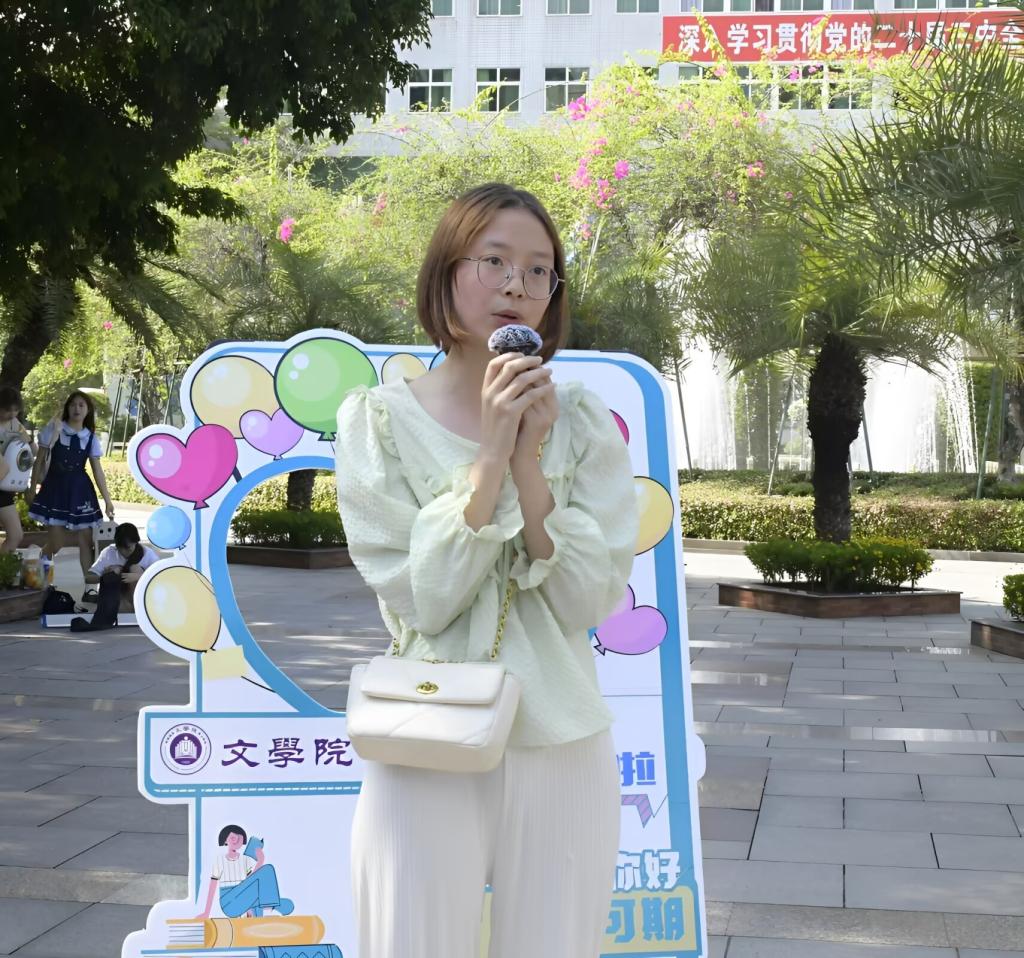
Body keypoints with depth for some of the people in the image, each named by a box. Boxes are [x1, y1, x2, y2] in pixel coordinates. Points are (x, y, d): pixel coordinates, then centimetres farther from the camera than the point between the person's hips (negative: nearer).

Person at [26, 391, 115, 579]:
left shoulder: (91, 437, 4)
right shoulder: (53, 429, -3)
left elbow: (97, 470, 4)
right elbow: (40, 461, 2)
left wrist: (107, 499, 0)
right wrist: (32, 488, 3)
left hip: (79, 490, 2)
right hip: (55, 488, -2)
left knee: (86, 541, 0)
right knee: (55, 544, -4)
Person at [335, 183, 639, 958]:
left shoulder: (584, 422, 0)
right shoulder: (379, 419, -4)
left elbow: (590, 601, -7)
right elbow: (421, 599, -12)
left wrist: (530, 465, -17)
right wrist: (490, 456, -19)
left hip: (563, 747, 2)